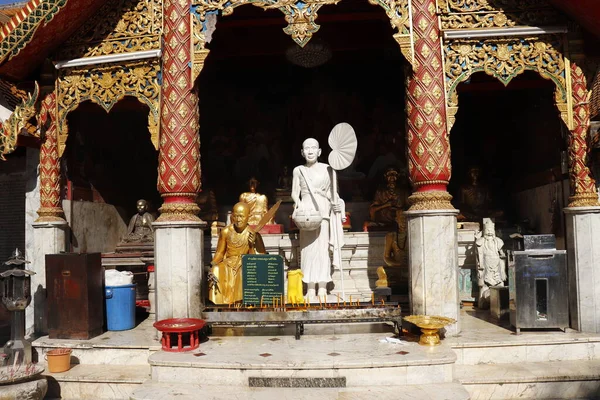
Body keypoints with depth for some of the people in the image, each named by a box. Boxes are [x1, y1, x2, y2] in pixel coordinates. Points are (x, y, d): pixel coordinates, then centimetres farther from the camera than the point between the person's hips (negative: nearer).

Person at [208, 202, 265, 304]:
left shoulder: (253, 234, -7)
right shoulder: (226, 232, -2)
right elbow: (220, 252, 7)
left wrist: (252, 246, -25)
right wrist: (213, 263, -12)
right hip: (228, 265, 1)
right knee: (217, 271, -29)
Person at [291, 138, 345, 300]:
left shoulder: (328, 169, 11)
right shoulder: (298, 170, 12)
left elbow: (333, 192, 12)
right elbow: (294, 193, 10)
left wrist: (336, 202, -7)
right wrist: (297, 202, -11)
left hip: (323, 210, 0)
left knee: (322, 247, -6)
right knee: (308, 247, -4)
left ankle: (322, 288, -2)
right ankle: (310, 288, -1)